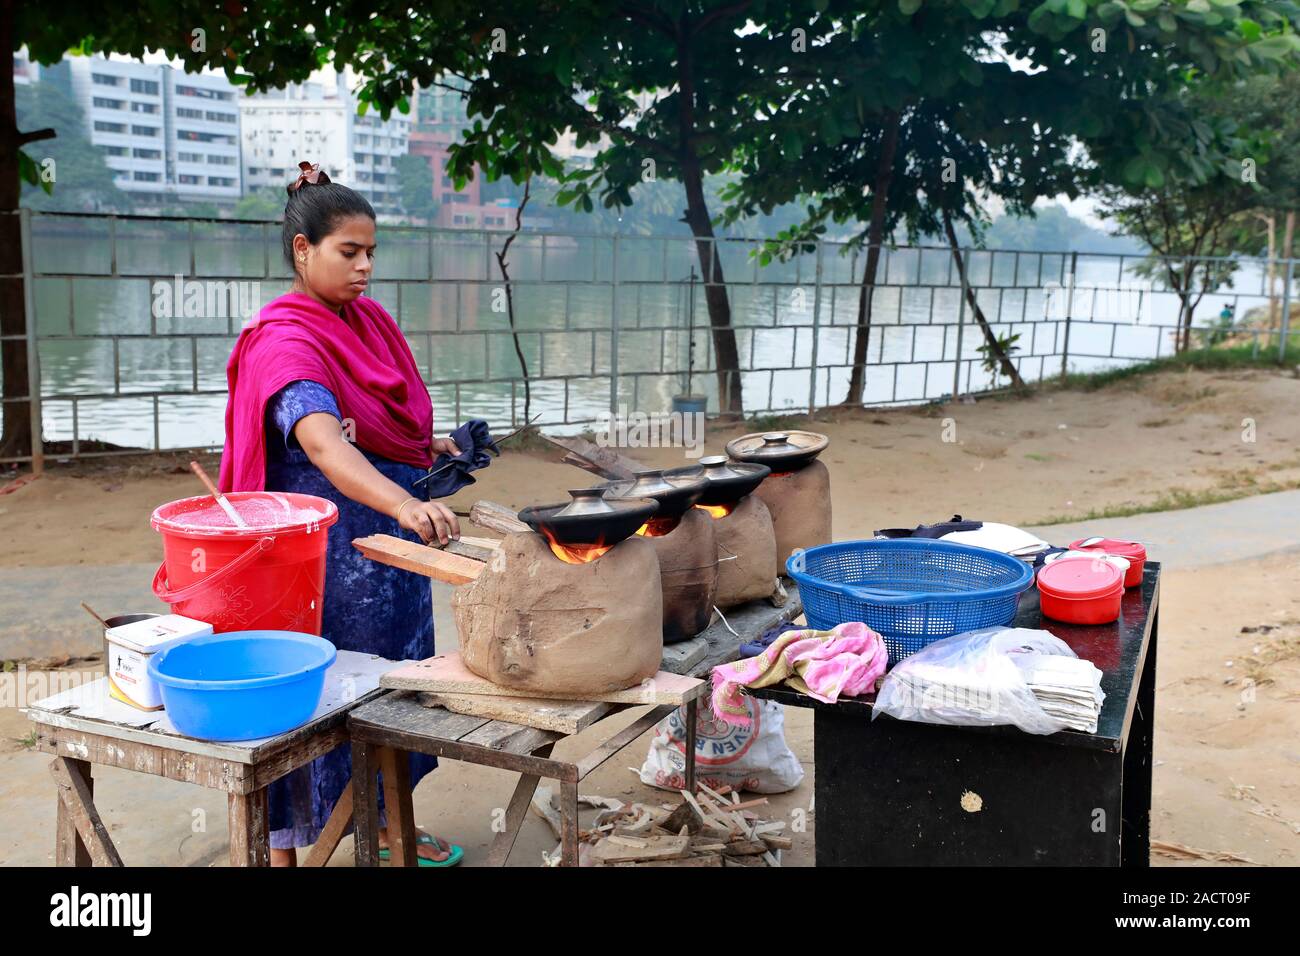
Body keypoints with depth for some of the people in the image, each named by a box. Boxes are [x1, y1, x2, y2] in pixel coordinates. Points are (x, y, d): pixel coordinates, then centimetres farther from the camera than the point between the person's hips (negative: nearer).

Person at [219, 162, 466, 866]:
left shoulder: (370, 319, 5)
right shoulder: (286, 343, -20)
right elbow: (324, 443, -39)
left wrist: (430, 447, 3)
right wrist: (404, 503, -53)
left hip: (392, 534, 8)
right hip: (326, 541, -8)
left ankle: (386, 822, 36)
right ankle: (285, 847, 19)